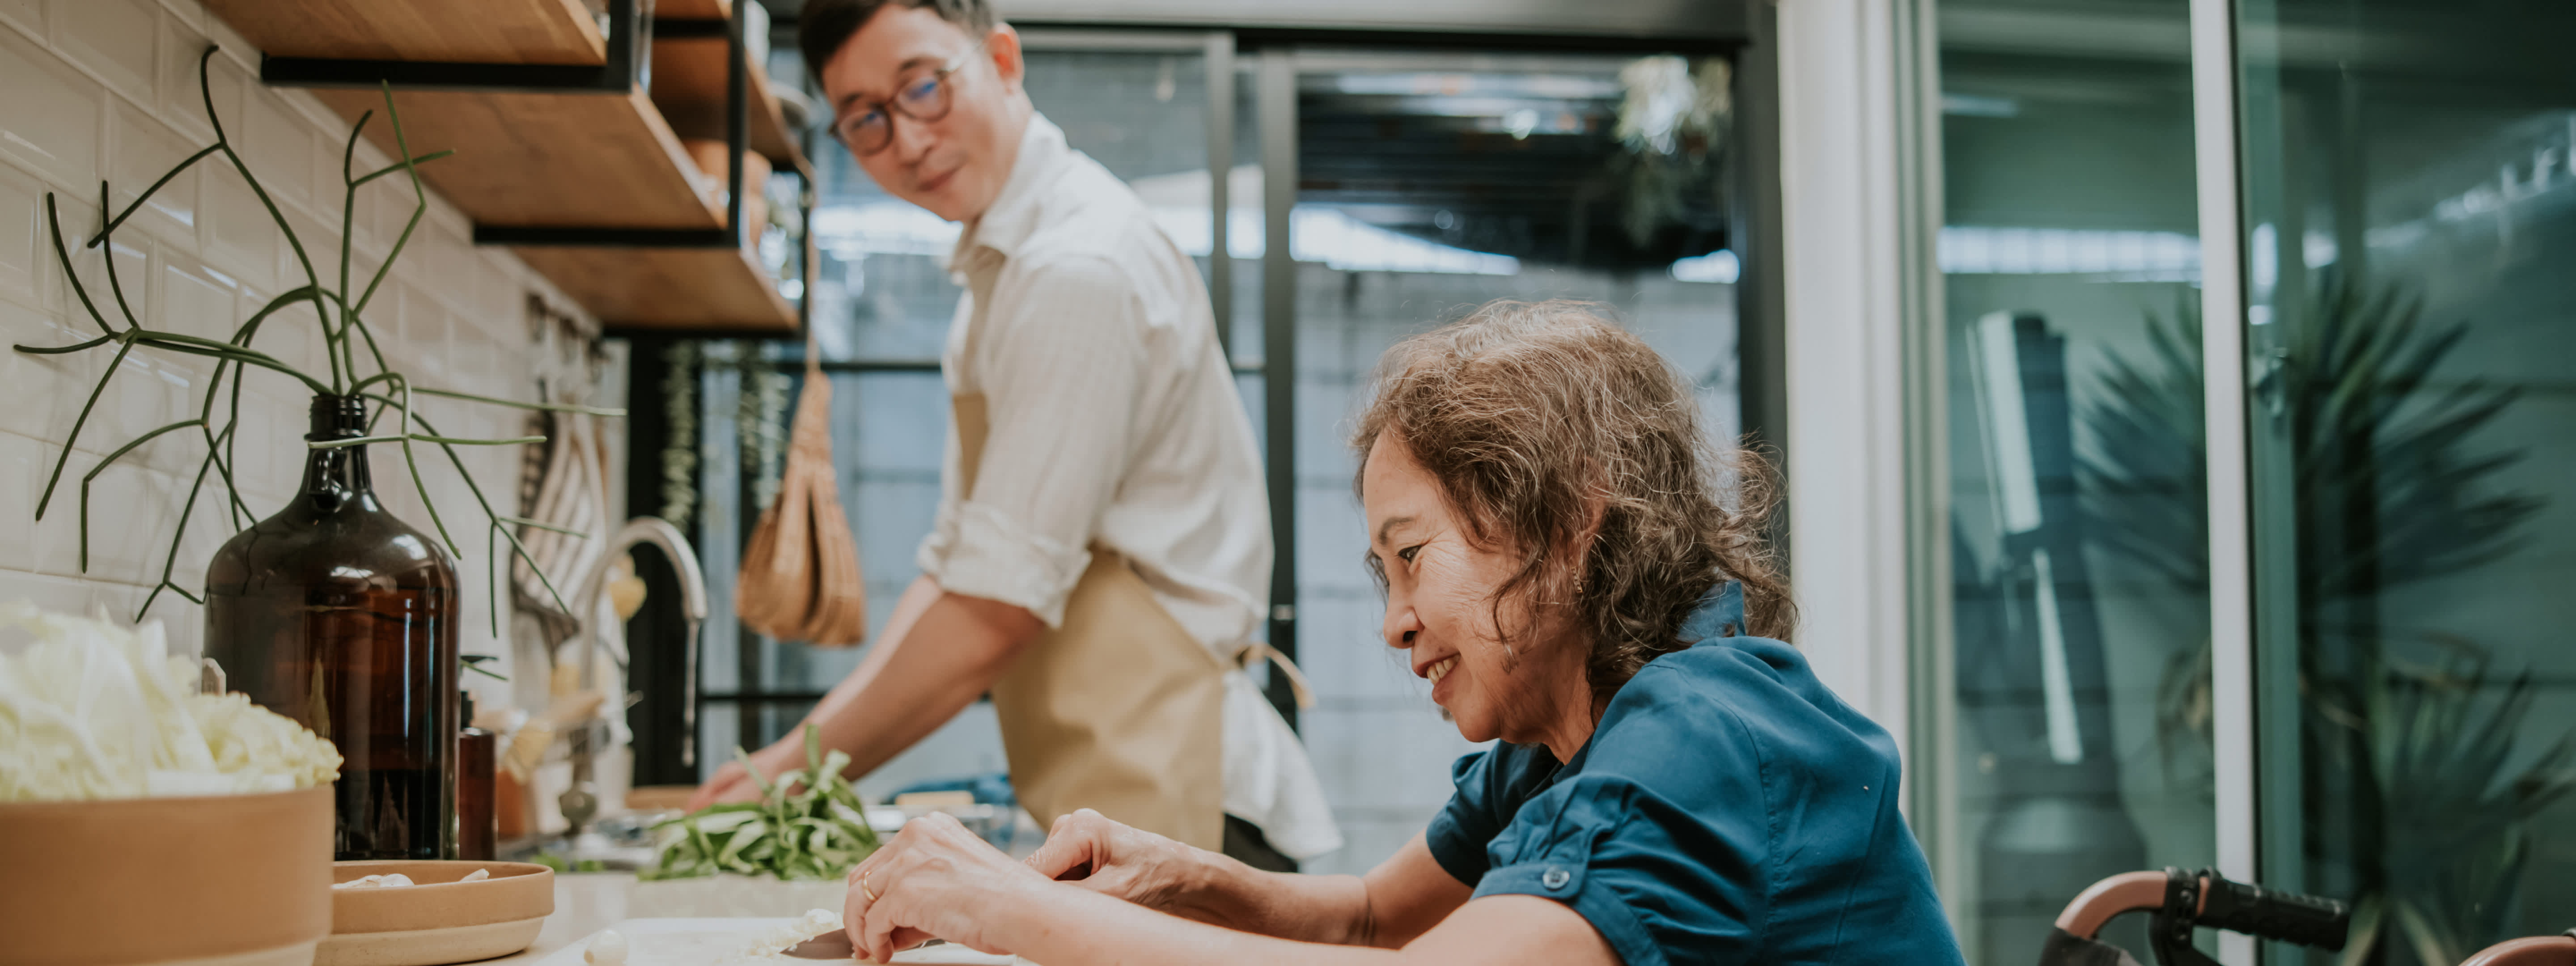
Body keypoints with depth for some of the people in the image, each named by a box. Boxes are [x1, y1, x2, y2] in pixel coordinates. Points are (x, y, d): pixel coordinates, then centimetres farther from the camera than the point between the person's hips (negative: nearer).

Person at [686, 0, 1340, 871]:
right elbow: (956, 566, 16)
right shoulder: (1003, 270, 17)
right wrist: (808, 747, 5)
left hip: (1171, 805, -9)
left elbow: (1000, 609, -18)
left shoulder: (1081, 268, -16)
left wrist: (806, 772, -7)